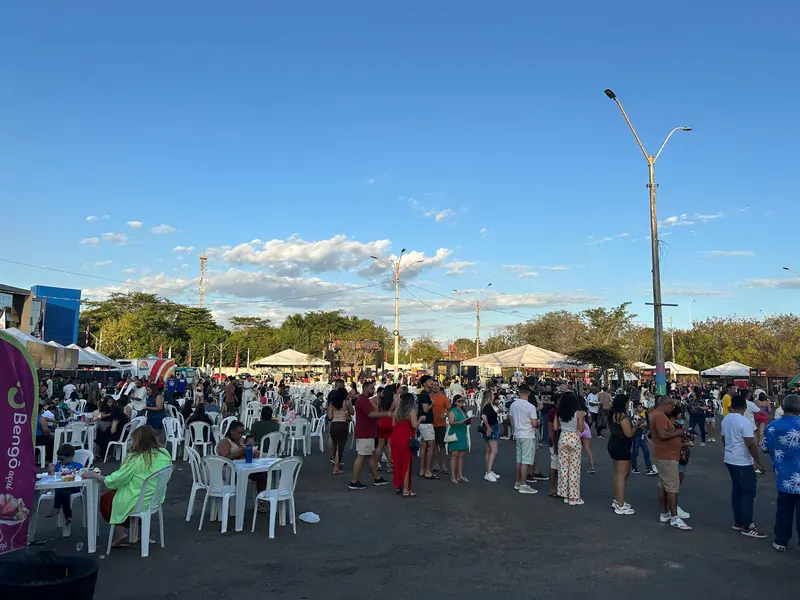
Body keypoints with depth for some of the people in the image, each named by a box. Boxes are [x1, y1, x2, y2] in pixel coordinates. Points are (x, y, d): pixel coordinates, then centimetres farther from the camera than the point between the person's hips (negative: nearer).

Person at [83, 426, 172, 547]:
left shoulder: (136, 458, -23)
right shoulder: (165, 454, -5)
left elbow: (116, 479, -13)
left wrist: (95, 475, 1)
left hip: (137, 502, -6)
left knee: (105, 499, 21)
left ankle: (120, 531, 11)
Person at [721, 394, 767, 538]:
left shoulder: (726, 419, 6)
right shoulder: (744, 422, -20)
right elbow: (751, 444, -22)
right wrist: (757, 460, -10)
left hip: (730, 460, 8)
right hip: (743, 462, -8)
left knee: (737, 490, 15)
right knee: (749, 493, 0)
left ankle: (738, 521, 21)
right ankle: (747, 526, 3)